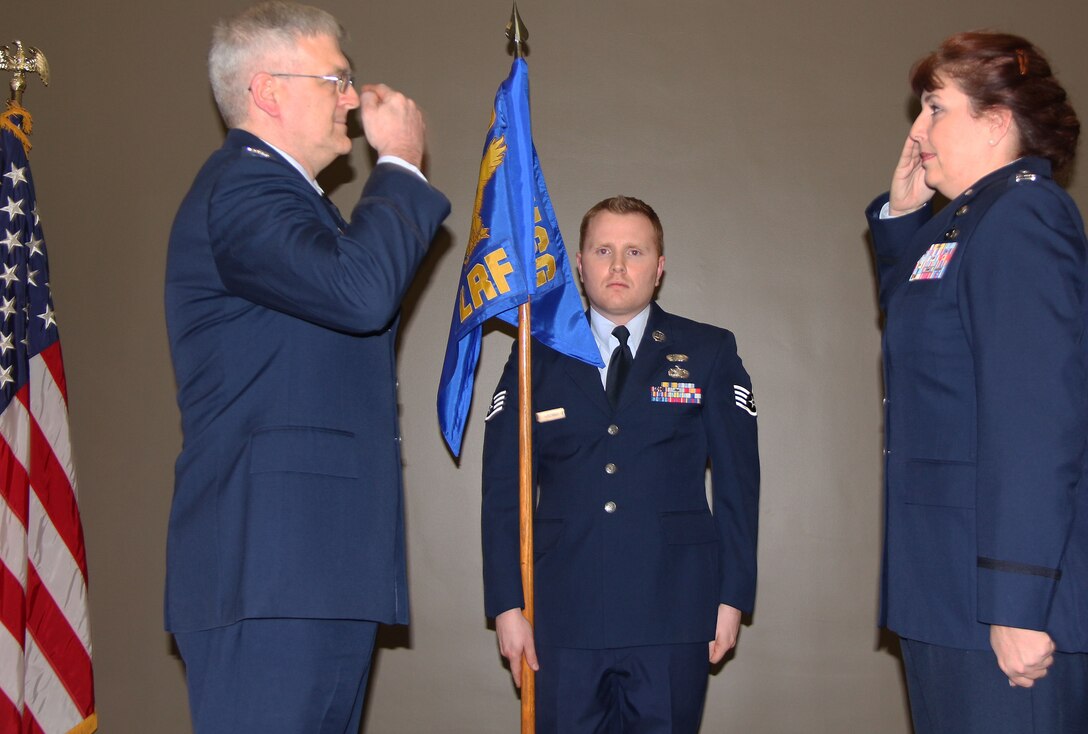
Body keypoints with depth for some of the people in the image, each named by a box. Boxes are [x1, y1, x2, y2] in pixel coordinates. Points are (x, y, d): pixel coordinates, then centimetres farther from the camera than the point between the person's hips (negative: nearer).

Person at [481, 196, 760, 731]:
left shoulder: (709, 353, 8)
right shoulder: (538, 359, 10)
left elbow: (738, 480, 6)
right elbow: (504, 488, 6)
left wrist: (732, 597, 0)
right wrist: (508, 604, -1)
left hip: (672, 611, -1)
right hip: (564, 615, 1)